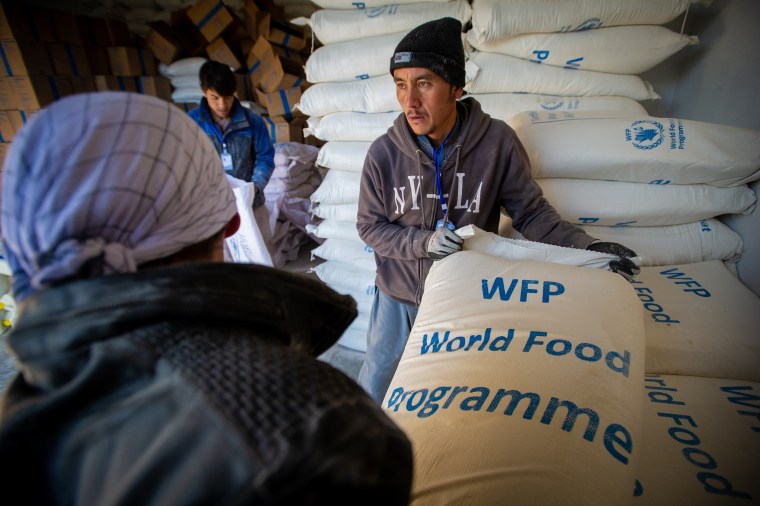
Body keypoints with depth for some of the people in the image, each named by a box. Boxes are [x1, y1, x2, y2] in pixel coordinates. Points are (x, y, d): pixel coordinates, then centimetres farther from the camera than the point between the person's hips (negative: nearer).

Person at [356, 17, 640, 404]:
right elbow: (369, 226, -8)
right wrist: (425, 241, -23)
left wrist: (585, 246, -22)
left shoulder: (498, 142, -18)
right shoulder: (383, 153, -16)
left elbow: (530, 211, -8)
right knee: (377, 380, 22)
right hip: (398, 296, 2)